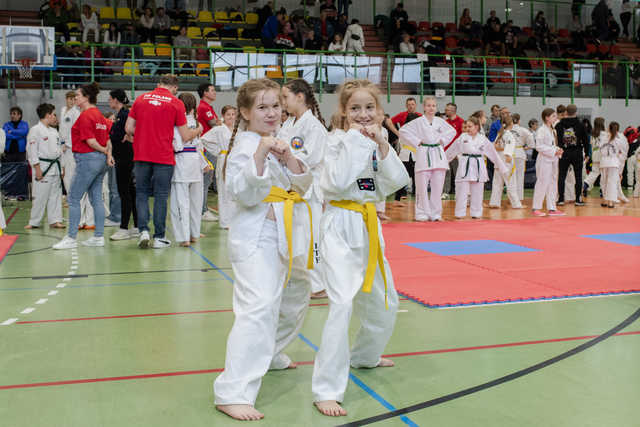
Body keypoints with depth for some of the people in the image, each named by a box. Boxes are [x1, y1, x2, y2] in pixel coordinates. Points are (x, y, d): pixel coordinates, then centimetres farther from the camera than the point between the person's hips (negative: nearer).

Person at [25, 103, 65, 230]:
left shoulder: (54, 131, 15)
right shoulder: (35, 130, -9)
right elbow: (32, 151, -12)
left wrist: (61, 167, 16)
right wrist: (37, 169, -16)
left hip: (55, 167, 7)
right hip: (43, 167, -7)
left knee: (56, 194, 8)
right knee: (40, 196, -5)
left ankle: (55, 220, 14)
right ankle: (34, 222, 6)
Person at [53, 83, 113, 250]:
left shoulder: (85, 116, -14)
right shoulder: (99, 114, 14)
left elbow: (90, 141, -18)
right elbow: (108, 137, 14)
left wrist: (104, 151, -4)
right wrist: (108, 153, 1)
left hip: (87, 159, -9)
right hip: (100, 161, 9)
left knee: (73, 198, -2)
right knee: (96, 198, 11)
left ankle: (71, 238, 0)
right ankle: (99, 237, 14)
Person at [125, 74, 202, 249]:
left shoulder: (141, 98, 8)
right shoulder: (176, 103, -2)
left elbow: (129, 128, 7)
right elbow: (185, 136, -2)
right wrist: (198, 130, 17)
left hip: (141, 155, 3)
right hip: (163, 157, -3)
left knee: (141, 193, 14)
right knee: (161, 196, 5)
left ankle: (143, 230, 1)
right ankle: (159, 237, 10)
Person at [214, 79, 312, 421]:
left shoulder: (278, 142, 13)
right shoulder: (244, 145, -11)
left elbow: (303, 185, 8)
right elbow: (243, 193, -21)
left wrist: (287, 157, -9)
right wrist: (261, 153, -30)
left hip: (281, 233, 9)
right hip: (254, 234, -8)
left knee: (273, 302, 22)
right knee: (257, 307, -18)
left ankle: (268, 357, 45)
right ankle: (232, 392, -16)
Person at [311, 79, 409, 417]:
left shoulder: (378, 143, 8)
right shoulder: (336, 141, -9)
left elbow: (398, 181, -4)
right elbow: (337, 182, -24)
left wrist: (381, 145, -14)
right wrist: (354, 140, -20)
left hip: (369, 225, 7)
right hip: (341, 226, -7)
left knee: (384, 302, 21)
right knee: (342, 304, -21)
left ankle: (364, 355, 48)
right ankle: (327, 390, -14)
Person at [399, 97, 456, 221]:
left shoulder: (440, 121, 9)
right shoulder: (418, 122, -1)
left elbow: (452, 131, 21)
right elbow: (403, 131, -5)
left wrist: (443, 140, 8)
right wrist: (416, 142, -6)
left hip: (438, 155, 4)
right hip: (424, 155, -3)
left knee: (437, 186, 6)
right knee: (422, 186, -4)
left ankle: (436, 213, 15)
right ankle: (422, 213, 5)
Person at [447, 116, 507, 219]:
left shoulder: (483, 139, 3)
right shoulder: (463, 137, 2)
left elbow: (493, 153, 10)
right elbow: (451, 151, 10)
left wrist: (502, 167, 12)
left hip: (478, 166, 1)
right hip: (465, 165, -1)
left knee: (477, 192, 7)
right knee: (462, 191, -2)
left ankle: (476, 213, 19)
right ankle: (460, 213, 7)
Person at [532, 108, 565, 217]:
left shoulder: (552, 130, 14)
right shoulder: (541, 130, -12)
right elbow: (539, 147, -18)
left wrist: (558, 149, 3)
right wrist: (554, 151, -19)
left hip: (553, 161, 9)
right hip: (544, 160, -9)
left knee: (553, 184, 10)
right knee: (542, 184, -6)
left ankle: (551, 208, 17)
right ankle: (536, 208, 3)